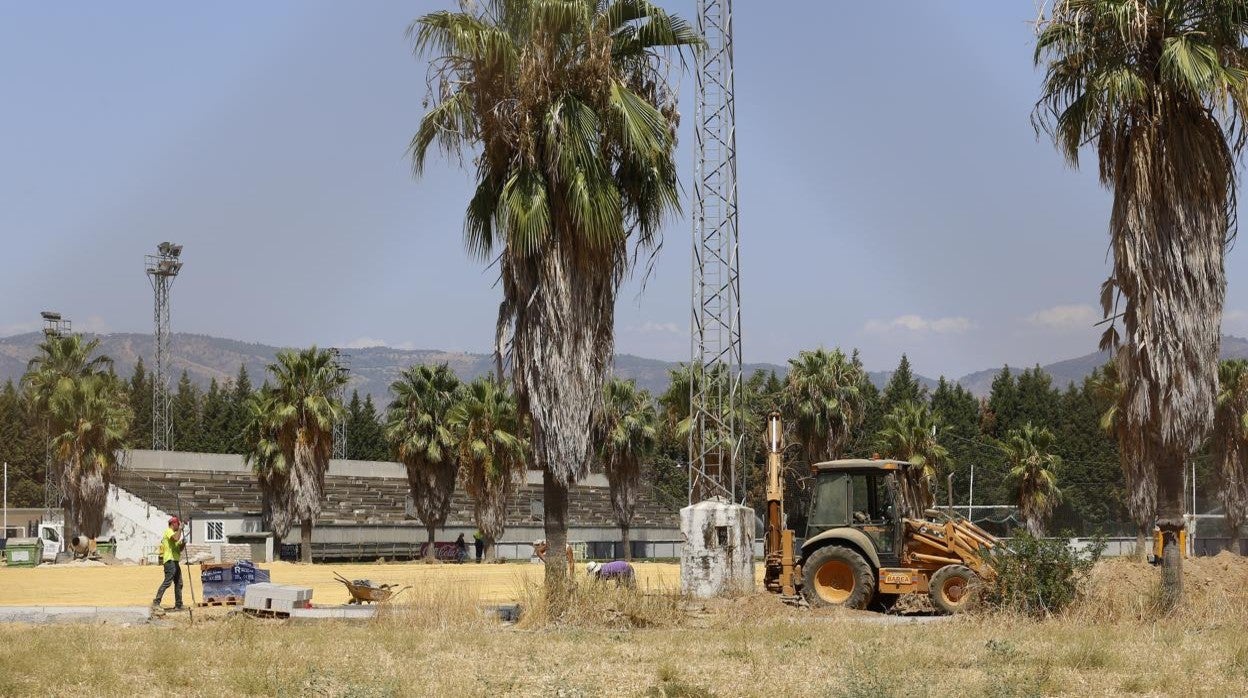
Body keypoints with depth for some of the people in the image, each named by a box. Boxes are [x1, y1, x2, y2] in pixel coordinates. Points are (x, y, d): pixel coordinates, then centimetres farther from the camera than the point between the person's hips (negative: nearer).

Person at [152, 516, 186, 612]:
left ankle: (178, 605, 15)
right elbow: (176, 538, -28)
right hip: (170, 561, -11)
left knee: (179, 583, 11)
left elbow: (178, 549, 26)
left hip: (175, 562, 11)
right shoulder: (169, 531, -5)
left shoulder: (173, 533, 24)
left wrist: (183, 544, 7)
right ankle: (156, 603, -20)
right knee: (167, 582, -17)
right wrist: (180, 529, -15)